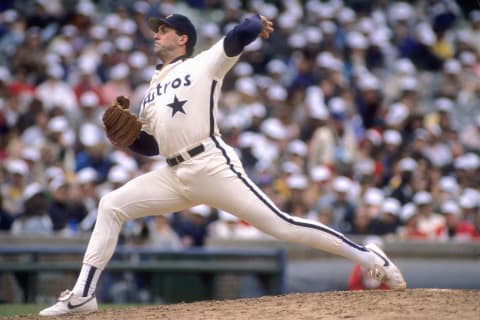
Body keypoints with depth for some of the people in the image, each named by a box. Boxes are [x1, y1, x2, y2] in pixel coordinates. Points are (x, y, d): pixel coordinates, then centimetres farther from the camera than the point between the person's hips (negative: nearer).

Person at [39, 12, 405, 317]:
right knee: (111, 206, -2)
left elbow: (240, 36, -8)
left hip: (212, 167, -7)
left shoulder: (204, 64, 6)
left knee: (280, 225, -13)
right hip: (175, 176, 7)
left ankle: (370, 258, -7)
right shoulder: (154, 88, 24)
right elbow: (152, 144, 24)